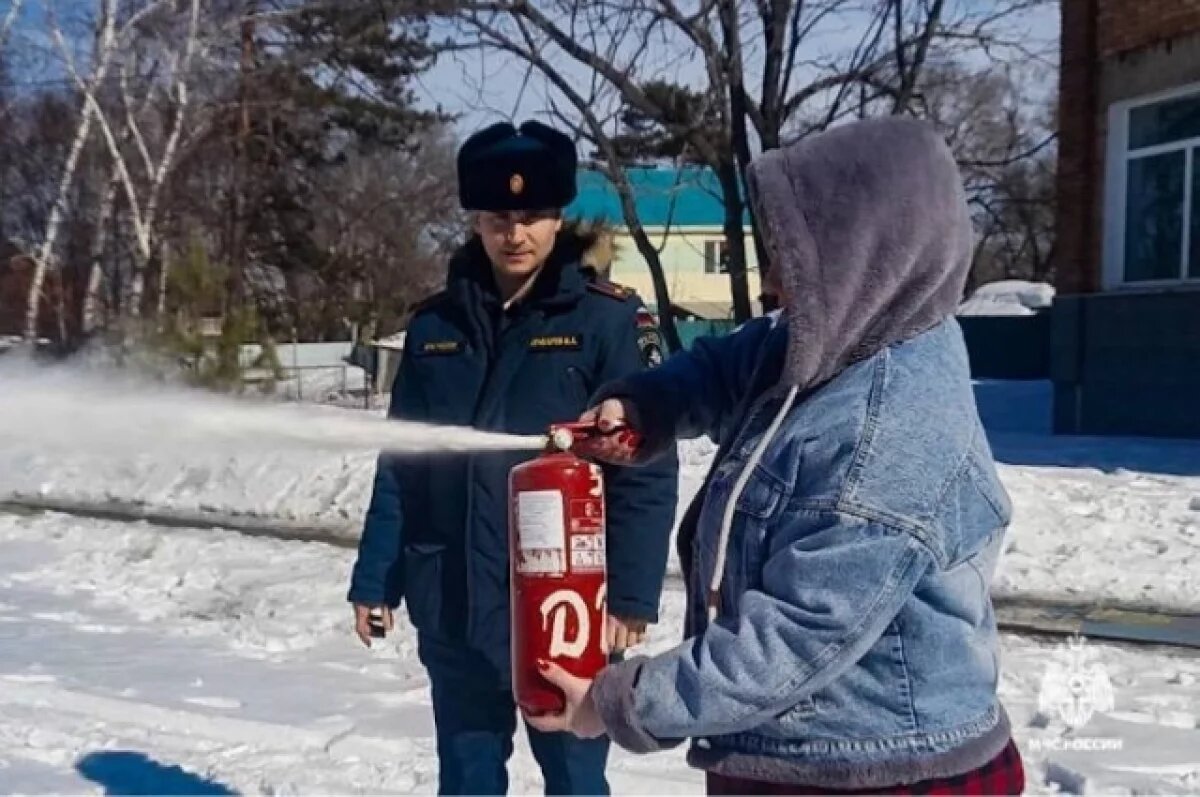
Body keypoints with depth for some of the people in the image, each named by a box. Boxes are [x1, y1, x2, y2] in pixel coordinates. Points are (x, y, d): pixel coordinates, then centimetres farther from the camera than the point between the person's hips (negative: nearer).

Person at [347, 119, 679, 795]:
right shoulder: (436, 325, 6)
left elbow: (646, 472, -9)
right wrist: (376, 579, 8)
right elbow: (399, 466, 10)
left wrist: (630, 597, -14)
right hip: (452, 608, 4)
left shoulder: (610, 319, -7)